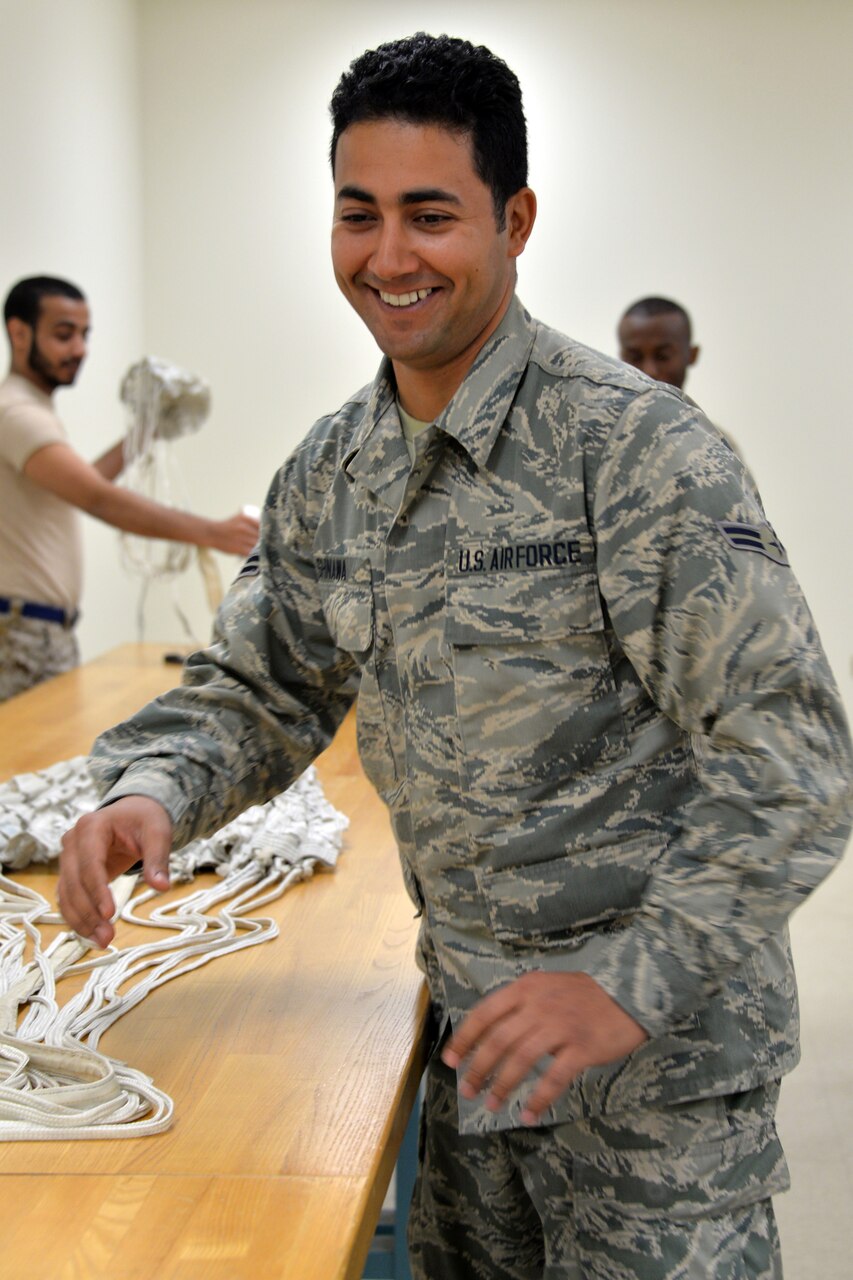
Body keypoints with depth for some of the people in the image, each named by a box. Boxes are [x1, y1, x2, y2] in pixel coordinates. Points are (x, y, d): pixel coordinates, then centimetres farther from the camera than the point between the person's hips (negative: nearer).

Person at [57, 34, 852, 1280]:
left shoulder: (636, 446, -18)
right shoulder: (328, 474, 3)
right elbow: (261, 687, 10)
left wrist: (635, 978, -28)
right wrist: (151, 790, -11)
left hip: (658, 1043, -6)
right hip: (476, 1033, 6)